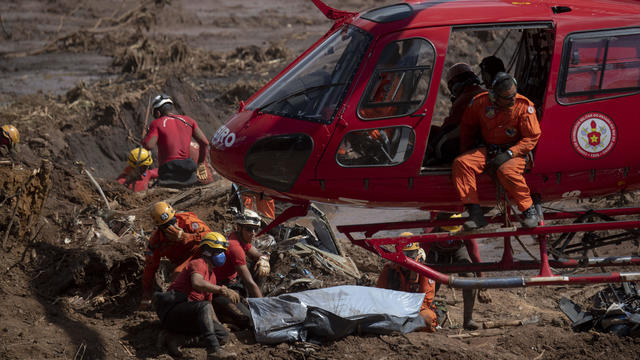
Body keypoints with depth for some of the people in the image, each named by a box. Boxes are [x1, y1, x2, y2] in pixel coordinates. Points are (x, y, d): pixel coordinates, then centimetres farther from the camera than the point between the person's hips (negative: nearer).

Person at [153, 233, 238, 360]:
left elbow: (208, 302, 29)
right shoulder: (198, 264, -6)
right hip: (173, 310, -9)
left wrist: (218, 324, 18)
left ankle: (175, 337, -13)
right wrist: (222, 290, -36)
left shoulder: (212, 275, 24)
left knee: (223, 335, -7)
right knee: (203, 306, -37)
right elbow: (197, 283, -29)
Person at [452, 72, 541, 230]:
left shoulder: (524, 106, -13)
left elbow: (532, 138, -9)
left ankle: (529, 210, -18)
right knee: (460, 163, -21)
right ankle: (475, 214, -25)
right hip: (488, 150, 4)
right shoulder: (480, 102, -4)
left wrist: (509, 154, -21)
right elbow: (467, 127, 16)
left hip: (515, 152, -4)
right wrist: (466, 152, 9)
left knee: (506, 171, -38)